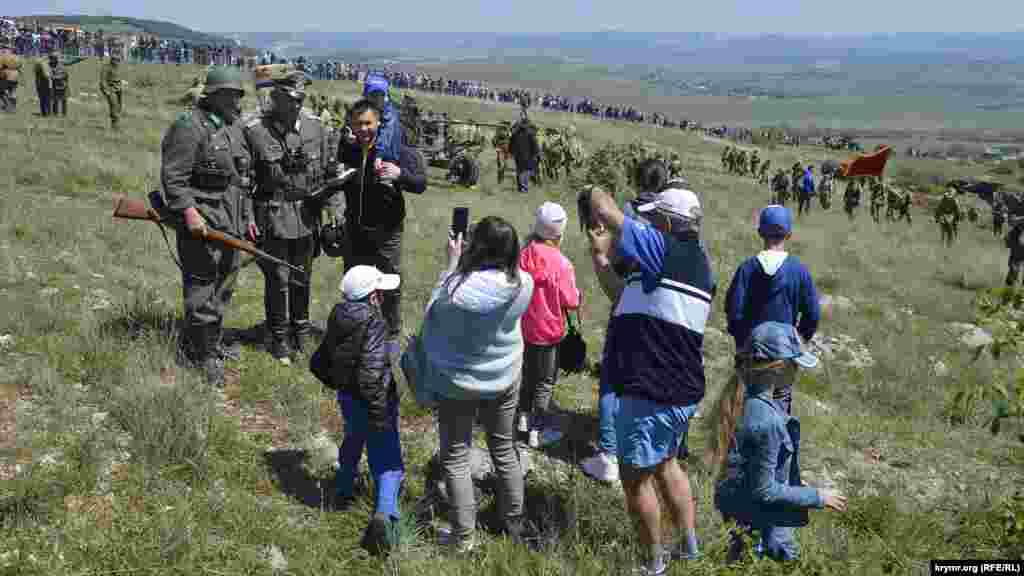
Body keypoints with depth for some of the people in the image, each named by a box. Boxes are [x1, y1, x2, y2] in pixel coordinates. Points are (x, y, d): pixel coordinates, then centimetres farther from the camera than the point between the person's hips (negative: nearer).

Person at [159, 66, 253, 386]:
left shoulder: (234, 127, 14)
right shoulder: (190, 127, -12)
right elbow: (173, 177, -17)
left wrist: (247, 214, 19)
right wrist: (189, 212, -24)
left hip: (232, 222, 9)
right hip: (203, 222, -9)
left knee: (224, 287, 17)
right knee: (202, 288, -3)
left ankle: (214, 342, 31)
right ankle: (204, 354, 5)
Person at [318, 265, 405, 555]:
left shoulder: (338, 317, 0)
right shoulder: (373, 323, -23)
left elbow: (321, 360, 10)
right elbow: (371, 374, -29)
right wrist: (380, 414, -22)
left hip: (346, 397, 7)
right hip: (370, 401, -7)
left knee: (353, 440, 32)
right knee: (387, 460, -3)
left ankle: (343, 492, 49)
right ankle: (384, 515, -21)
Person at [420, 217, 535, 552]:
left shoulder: (459, 288, -32)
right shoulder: (523, 284, -19)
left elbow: (435, 308, -10)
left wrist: (452, 263, -6)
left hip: (458, 384, -4)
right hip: (505, 380, 4)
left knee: (455, 458, 13)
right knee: (505, 451, 22)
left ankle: (464, 536, 20)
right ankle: (514, 524, 37)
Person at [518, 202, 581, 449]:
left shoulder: (524, 255, -9)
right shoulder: (560, 263, -24)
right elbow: (571, 301, -17)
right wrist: (575, 291, 3)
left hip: (526, 327, 5)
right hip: (549, 330, -5)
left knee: (528, 373, 23)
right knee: (545, 381, 8)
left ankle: (525, 417, 36)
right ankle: (538, 431, 14)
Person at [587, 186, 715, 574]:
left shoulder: (666, 250, -17)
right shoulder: (696, 262, 10)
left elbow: (606, 213, -17)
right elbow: (631, 297, 20)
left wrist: (596, 195, 4)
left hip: (651, 394, -9)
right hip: (681, 390, 9)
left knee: (635, 478, 6)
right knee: (666, 464, 27)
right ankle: (689, 545, 36)